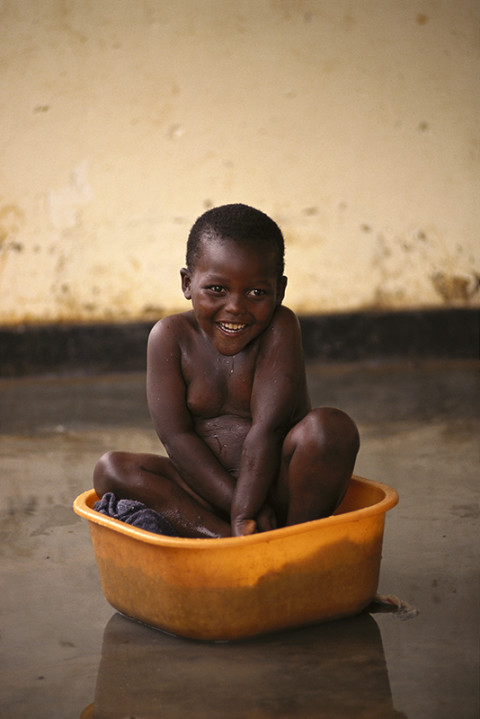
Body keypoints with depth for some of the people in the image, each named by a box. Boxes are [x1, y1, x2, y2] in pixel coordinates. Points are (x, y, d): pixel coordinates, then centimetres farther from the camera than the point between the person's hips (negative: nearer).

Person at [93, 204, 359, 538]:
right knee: (110, 469, -18)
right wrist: (237, 505, -20)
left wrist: (244, 513, -26)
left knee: (332, 426, -28)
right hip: (209, 487, 3)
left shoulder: (279, 327, -11)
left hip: (280, 489, -2)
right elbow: (176, 436, -11)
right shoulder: (171, 338, -6)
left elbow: (267, 428, -19)